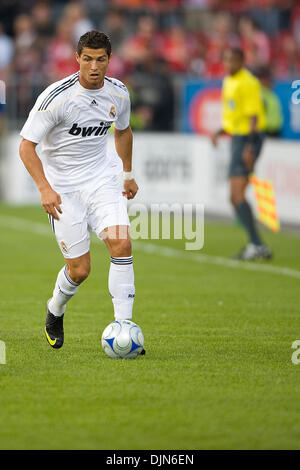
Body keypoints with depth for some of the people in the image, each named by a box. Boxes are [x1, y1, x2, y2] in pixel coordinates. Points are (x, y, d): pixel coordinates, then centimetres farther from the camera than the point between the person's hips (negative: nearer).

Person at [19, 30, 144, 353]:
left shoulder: (118, 94, -3)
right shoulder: (56, 97, -19)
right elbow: (26, 145, -16)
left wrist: (128, 174, 23)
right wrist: (45, 188, -27)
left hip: (102, 179, 4)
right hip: (63, 187, -4)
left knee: (121, 244, -20)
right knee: (80, 269, -2)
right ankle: (55, 311, 32)